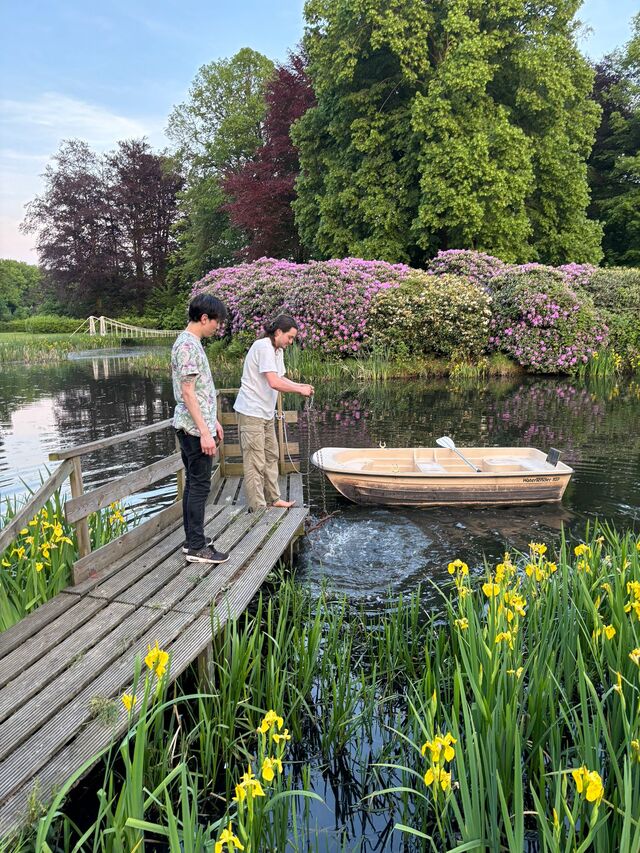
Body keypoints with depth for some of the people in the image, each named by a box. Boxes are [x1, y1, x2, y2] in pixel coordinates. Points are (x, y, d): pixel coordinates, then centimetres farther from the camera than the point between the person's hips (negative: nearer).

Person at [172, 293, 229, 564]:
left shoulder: (191, 342, 15)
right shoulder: (188, 345, -17)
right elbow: (187, 393, -21)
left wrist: (213, 421, 23)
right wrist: (204, 432, -22)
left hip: (195, 426, 10)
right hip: (194, 428, -10)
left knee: (193, 484, 14)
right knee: (199, 486, -4)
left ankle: (192, 540, 23)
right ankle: (196, 548, 4)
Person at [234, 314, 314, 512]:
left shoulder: (277, 351, 13)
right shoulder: (263, 347, -19)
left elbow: (280, 378, 19)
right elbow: (274, 383, -26)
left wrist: (300, 385, 3)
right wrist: (299, 390, -16)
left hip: (266, 413, 11)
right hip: (252, 412, -11)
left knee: (271, 456, 18)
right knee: (255, 463, -6)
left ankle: (274, 499, 30)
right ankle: (258, 508, 0)